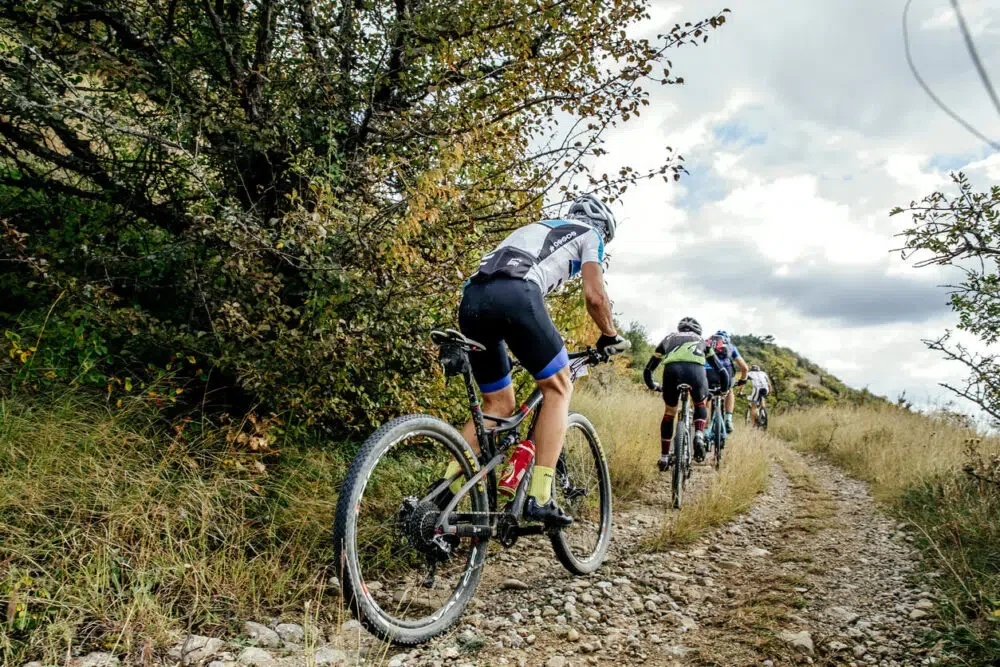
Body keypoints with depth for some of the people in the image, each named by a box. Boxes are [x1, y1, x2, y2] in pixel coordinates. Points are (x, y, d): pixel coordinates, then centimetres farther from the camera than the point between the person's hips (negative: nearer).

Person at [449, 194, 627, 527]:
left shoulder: (534, 228, 41)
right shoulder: (589, 234, 23)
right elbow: (594, 296, 12)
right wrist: (610, 336, 30)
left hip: (471, 299, 7)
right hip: (515, 295, -6)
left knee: (498, 405, 17)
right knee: (558, 388, 10)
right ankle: (539, 497, -1)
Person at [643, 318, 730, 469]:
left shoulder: (668, 339, 38)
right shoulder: (701, 341, 38)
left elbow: (647, 370, 39)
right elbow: (722, 370, 38)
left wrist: (653, 386, 57)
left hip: (672, 370, 0)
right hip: (696, 370, 0)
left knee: (669, 414, 23)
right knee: (701, 405, 31)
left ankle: (664, 458, 23)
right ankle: (699, 436, 6)